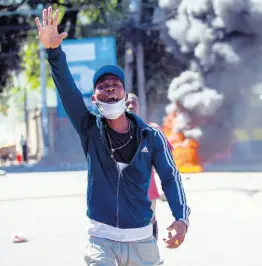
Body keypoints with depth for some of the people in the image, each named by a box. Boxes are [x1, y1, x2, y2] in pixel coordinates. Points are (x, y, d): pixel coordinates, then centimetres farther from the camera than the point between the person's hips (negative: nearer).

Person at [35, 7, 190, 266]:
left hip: (141, 239, 1)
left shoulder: (151, 136, 0)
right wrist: (54, 51, -29)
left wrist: (181, 218, -23)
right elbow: (66, 88, -13)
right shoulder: (90, 129, 0)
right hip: (101, 238, -1)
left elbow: (170, 178, -5)